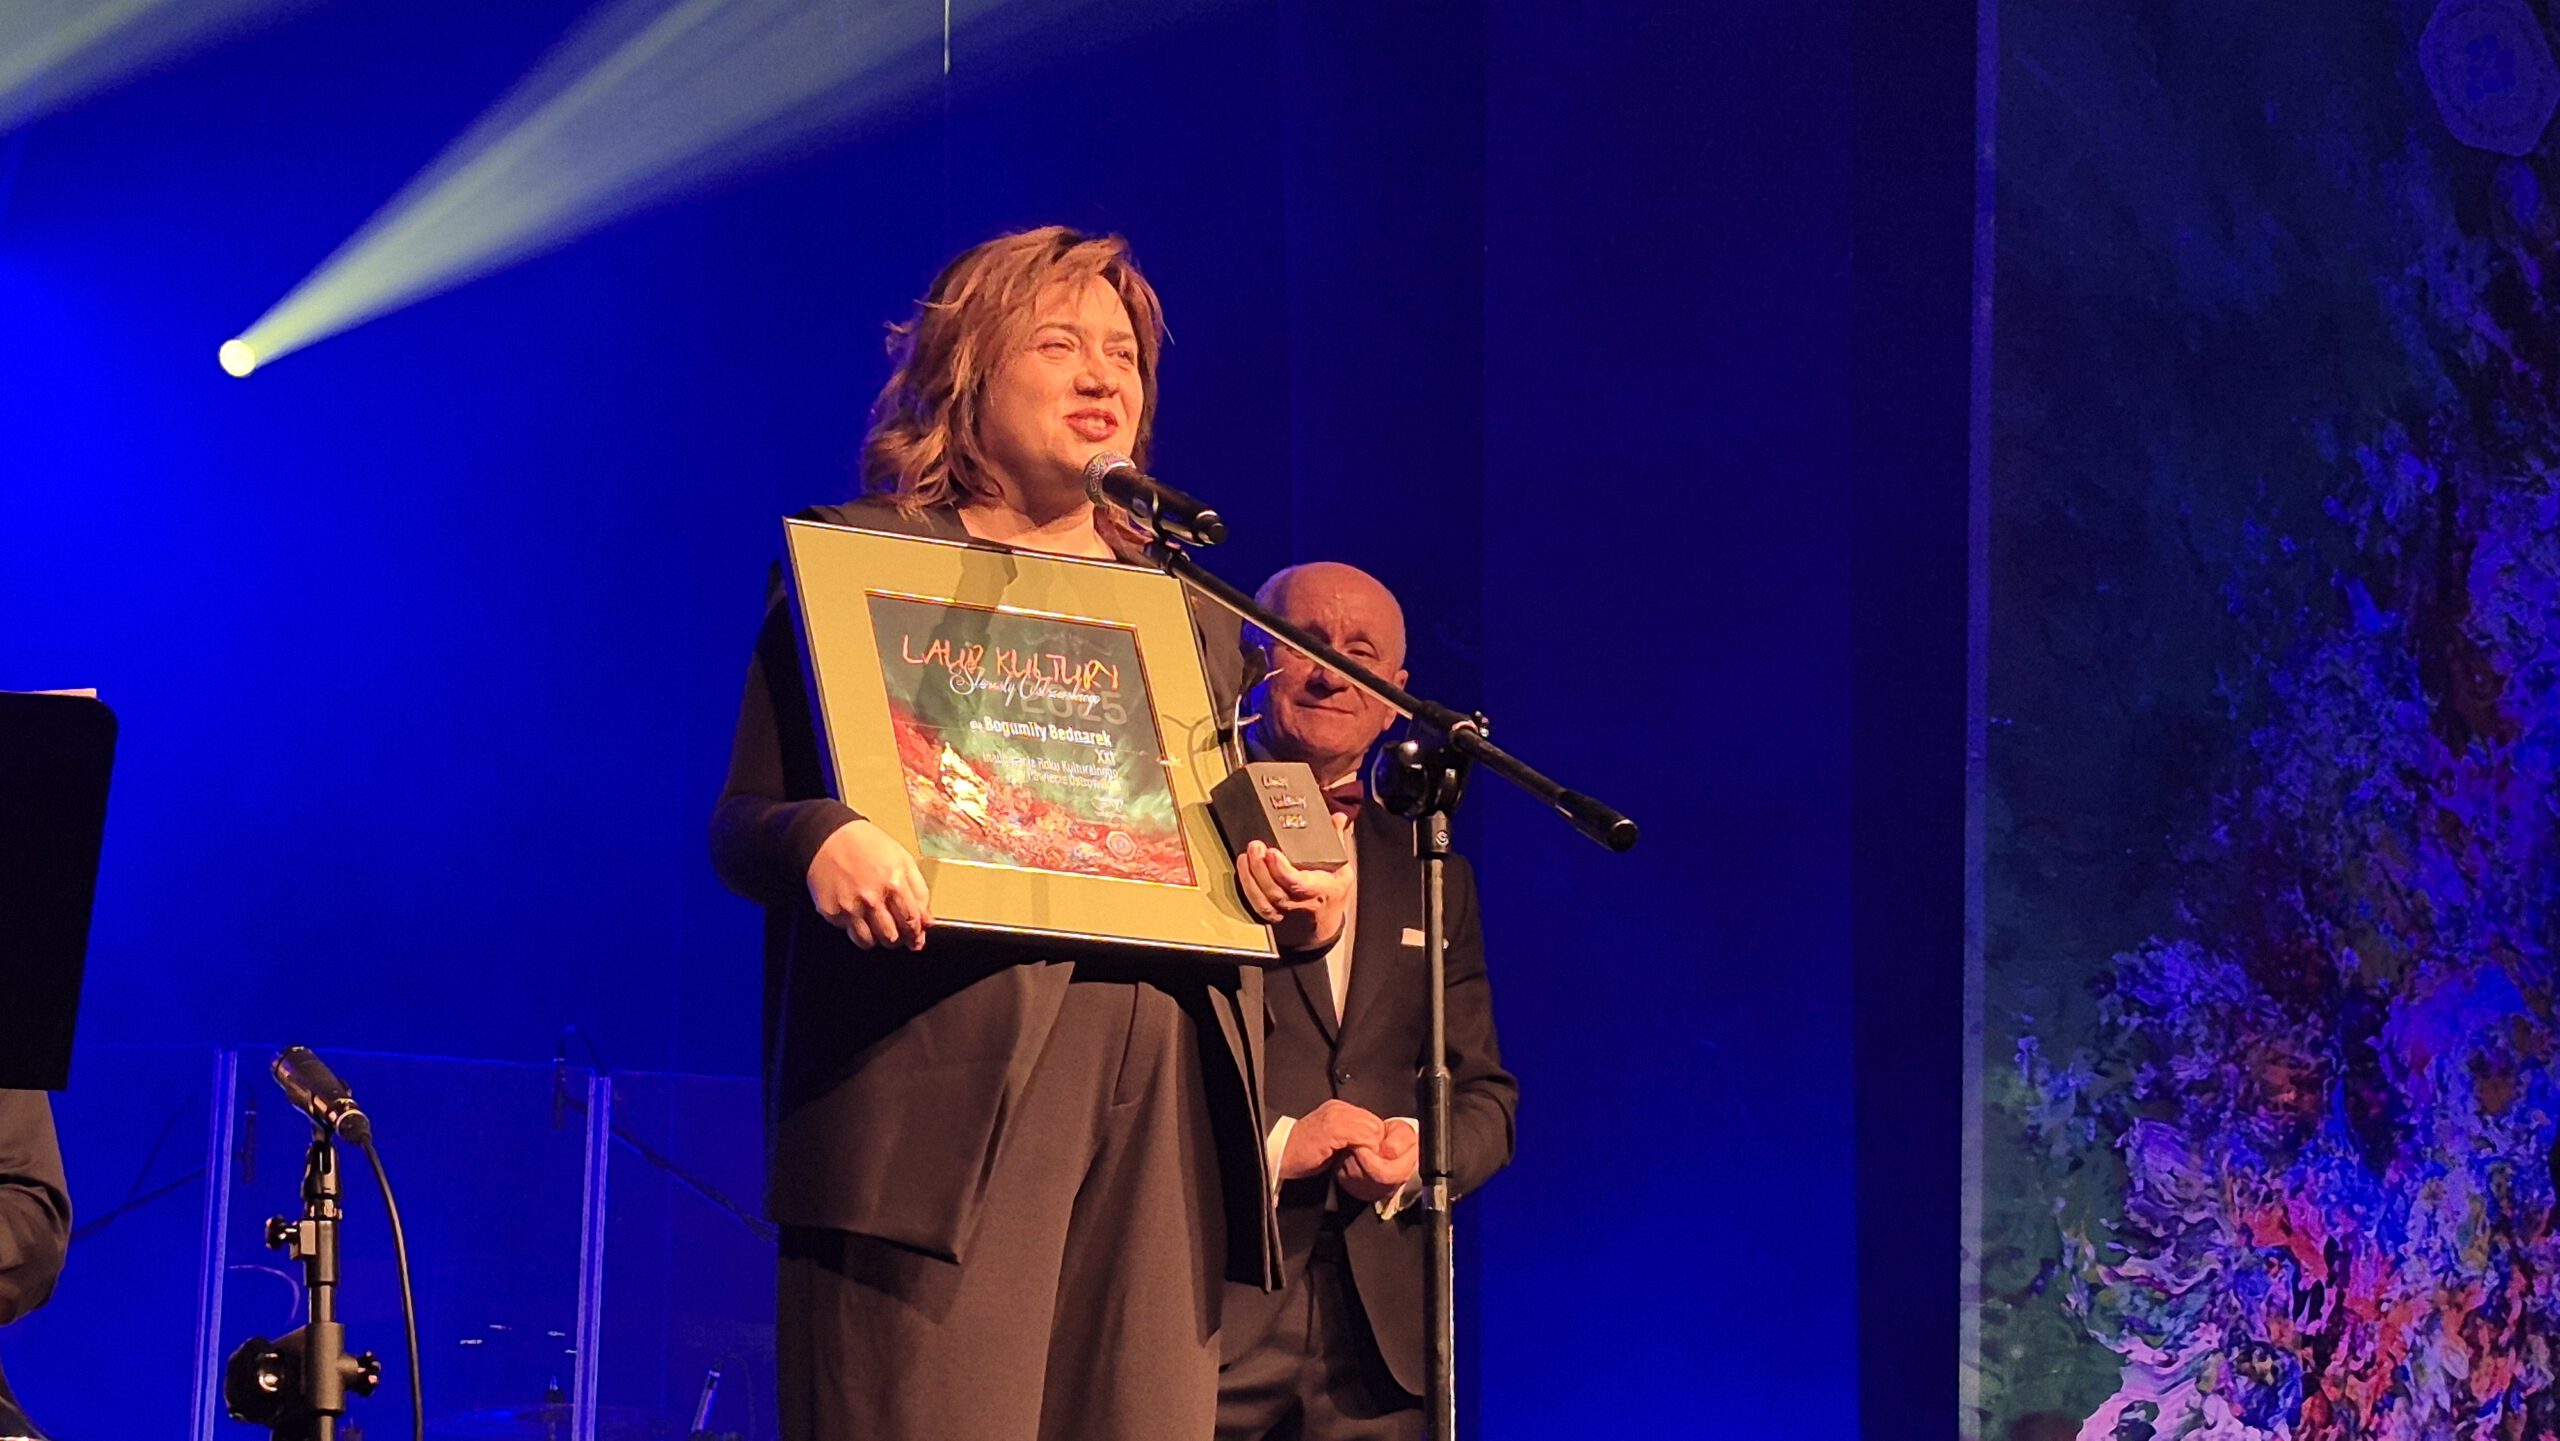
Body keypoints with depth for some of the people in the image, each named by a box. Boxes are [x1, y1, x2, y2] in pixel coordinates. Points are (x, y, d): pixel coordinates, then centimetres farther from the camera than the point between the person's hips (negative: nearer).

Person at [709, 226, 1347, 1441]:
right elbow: (739, 825, 2)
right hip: (940, 1089, -5)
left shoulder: (1191, 613, 25)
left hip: (1161, 1109, 5)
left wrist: (1303, 907, 4)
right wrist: (820, 844, -21)